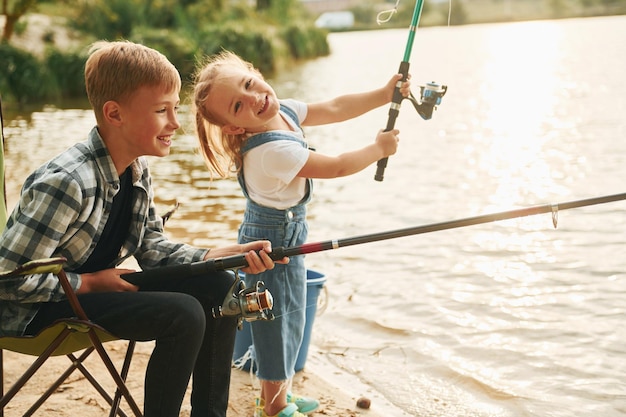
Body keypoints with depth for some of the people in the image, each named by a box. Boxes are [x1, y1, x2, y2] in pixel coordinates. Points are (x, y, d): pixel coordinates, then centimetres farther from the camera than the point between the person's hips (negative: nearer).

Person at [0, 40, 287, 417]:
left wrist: (226, 256, -11)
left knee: (219, 288, -1)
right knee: (183, 314, -25)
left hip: (97, 283, 9)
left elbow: (154, 248, 2)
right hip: (39, 308, -9)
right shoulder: (67, 183, -29)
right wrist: (91, 282, -20)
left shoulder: (138, 170, -2)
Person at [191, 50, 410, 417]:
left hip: (288, 230, 9)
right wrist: (379, 148, -8)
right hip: (272, 239, -9)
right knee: (277, 318, 5)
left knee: (289, 316, 20)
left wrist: (385, 94, 1)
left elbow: (336, 109, 6)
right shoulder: (272, 150, -33)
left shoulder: (282, 111, -7)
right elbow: (338, 167, -23)